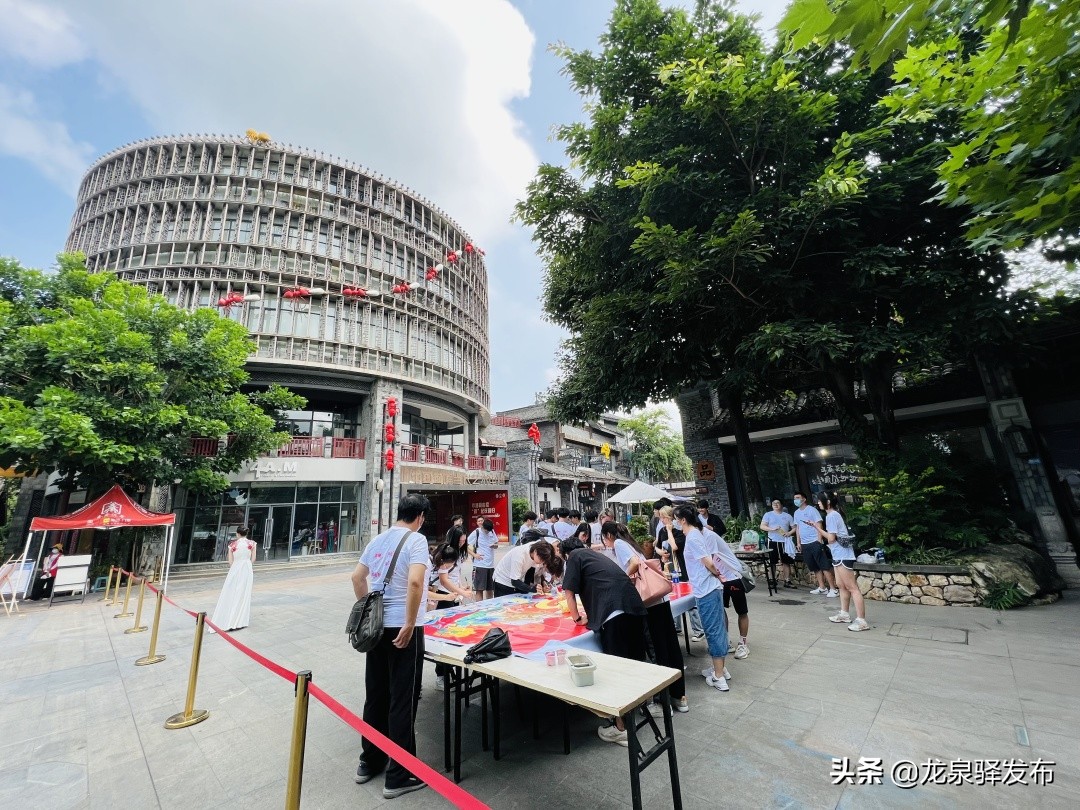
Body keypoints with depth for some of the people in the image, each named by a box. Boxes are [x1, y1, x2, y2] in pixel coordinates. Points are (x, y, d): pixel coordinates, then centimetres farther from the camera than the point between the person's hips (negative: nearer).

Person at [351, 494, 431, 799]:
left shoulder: (378, 540, 7)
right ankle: (399, 776, 19)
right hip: (401, 628, -7)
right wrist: (409, 624, -19)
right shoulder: (416, 540, -15)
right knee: (402, 701, 6)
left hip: (376, 625, 7)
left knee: (375, 695, 21)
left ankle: (370, 762, 37)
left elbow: (357, 577, 15)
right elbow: (414, 582, -28)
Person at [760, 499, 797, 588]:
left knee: (786, 562, 5)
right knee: (772, 562, 4)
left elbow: (794, 527, 8)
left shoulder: (787, 516, 10)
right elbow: (762, 526, -4)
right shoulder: (768, 515, 3)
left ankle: (787, 581, 15)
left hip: (784, 542, 2)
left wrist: (789, 533, -11)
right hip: (773, 541, -2)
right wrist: (772, 529, -19)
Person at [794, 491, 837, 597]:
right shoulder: (796, 513, 12)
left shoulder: (812, 510, -8)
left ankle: (833, 589, 0)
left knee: (825, 566, -5)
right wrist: (798, 542, 15)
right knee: (815, 567, 12)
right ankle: (822, 588, 20)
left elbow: (819, 526, -10)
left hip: (815, 542, -7)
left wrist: (819, 541, -16)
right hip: (804, 544, 7)